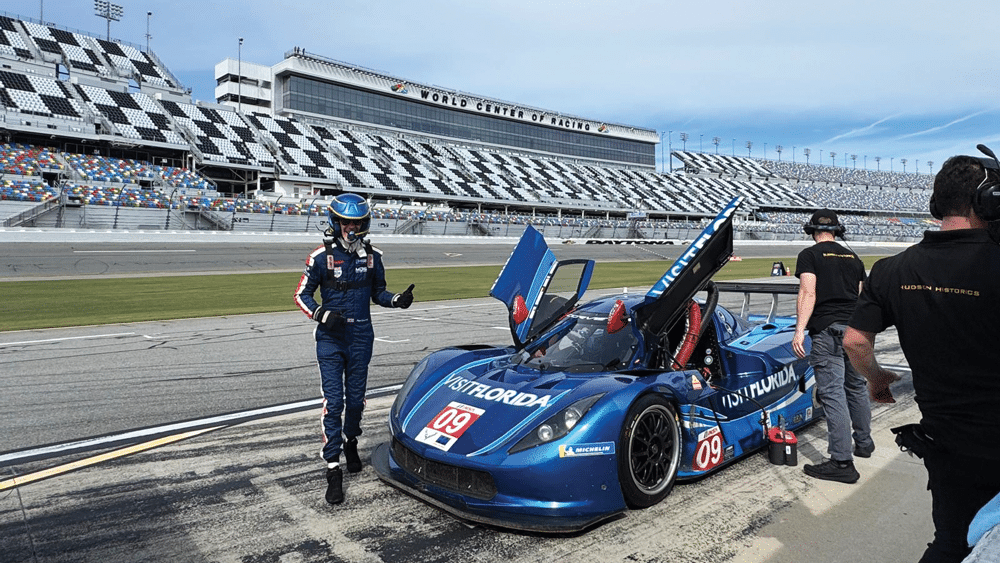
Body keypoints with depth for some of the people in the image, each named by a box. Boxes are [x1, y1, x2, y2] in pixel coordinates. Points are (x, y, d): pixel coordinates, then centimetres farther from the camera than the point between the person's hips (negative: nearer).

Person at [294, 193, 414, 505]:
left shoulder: (372, 255, 4)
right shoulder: (321, 256, -6)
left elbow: (378, 293, 12)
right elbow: (302, 295, -1)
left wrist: (398, 300, -8)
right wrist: (321, 314, -18)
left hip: (361, 337, 3)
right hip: (330, 338, -2)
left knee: (355, 398, 12)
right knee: (333, 401, -6)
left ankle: (351, 443, 40)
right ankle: (333, 469, 1)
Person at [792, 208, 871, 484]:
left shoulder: (810, 255, -1)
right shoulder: (853, 257, 16)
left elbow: (808, 293, -13)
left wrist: (799, 331, -17)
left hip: (827, 330, -7)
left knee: (833, 393, -7)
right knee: (857, 387, 21)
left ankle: (842, 462, -7)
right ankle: (864, 442, 37)